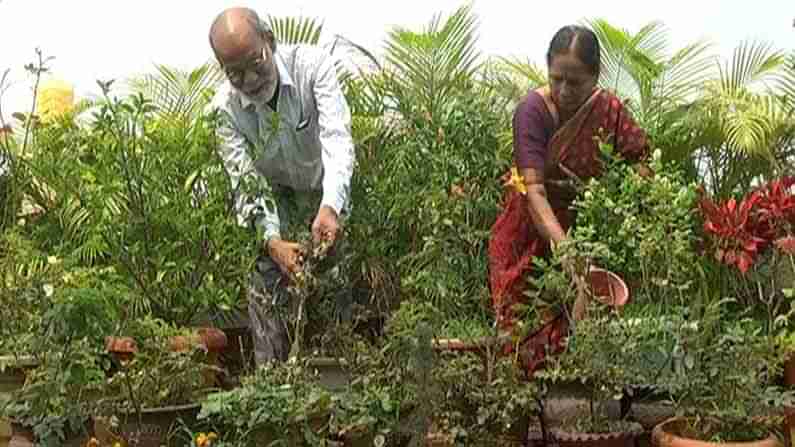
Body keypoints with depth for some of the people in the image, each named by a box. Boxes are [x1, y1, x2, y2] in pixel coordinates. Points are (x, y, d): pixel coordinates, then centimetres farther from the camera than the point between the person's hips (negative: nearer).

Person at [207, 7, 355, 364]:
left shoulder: (312, 65, -27)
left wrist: (330, 208, -53)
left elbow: (337, 138, -37)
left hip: (330, 192, -1)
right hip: (277, 197, 1)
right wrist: (273, 241, -40)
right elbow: (247, 183, -23)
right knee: (267, 280, -11)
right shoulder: (226, 109, -21)